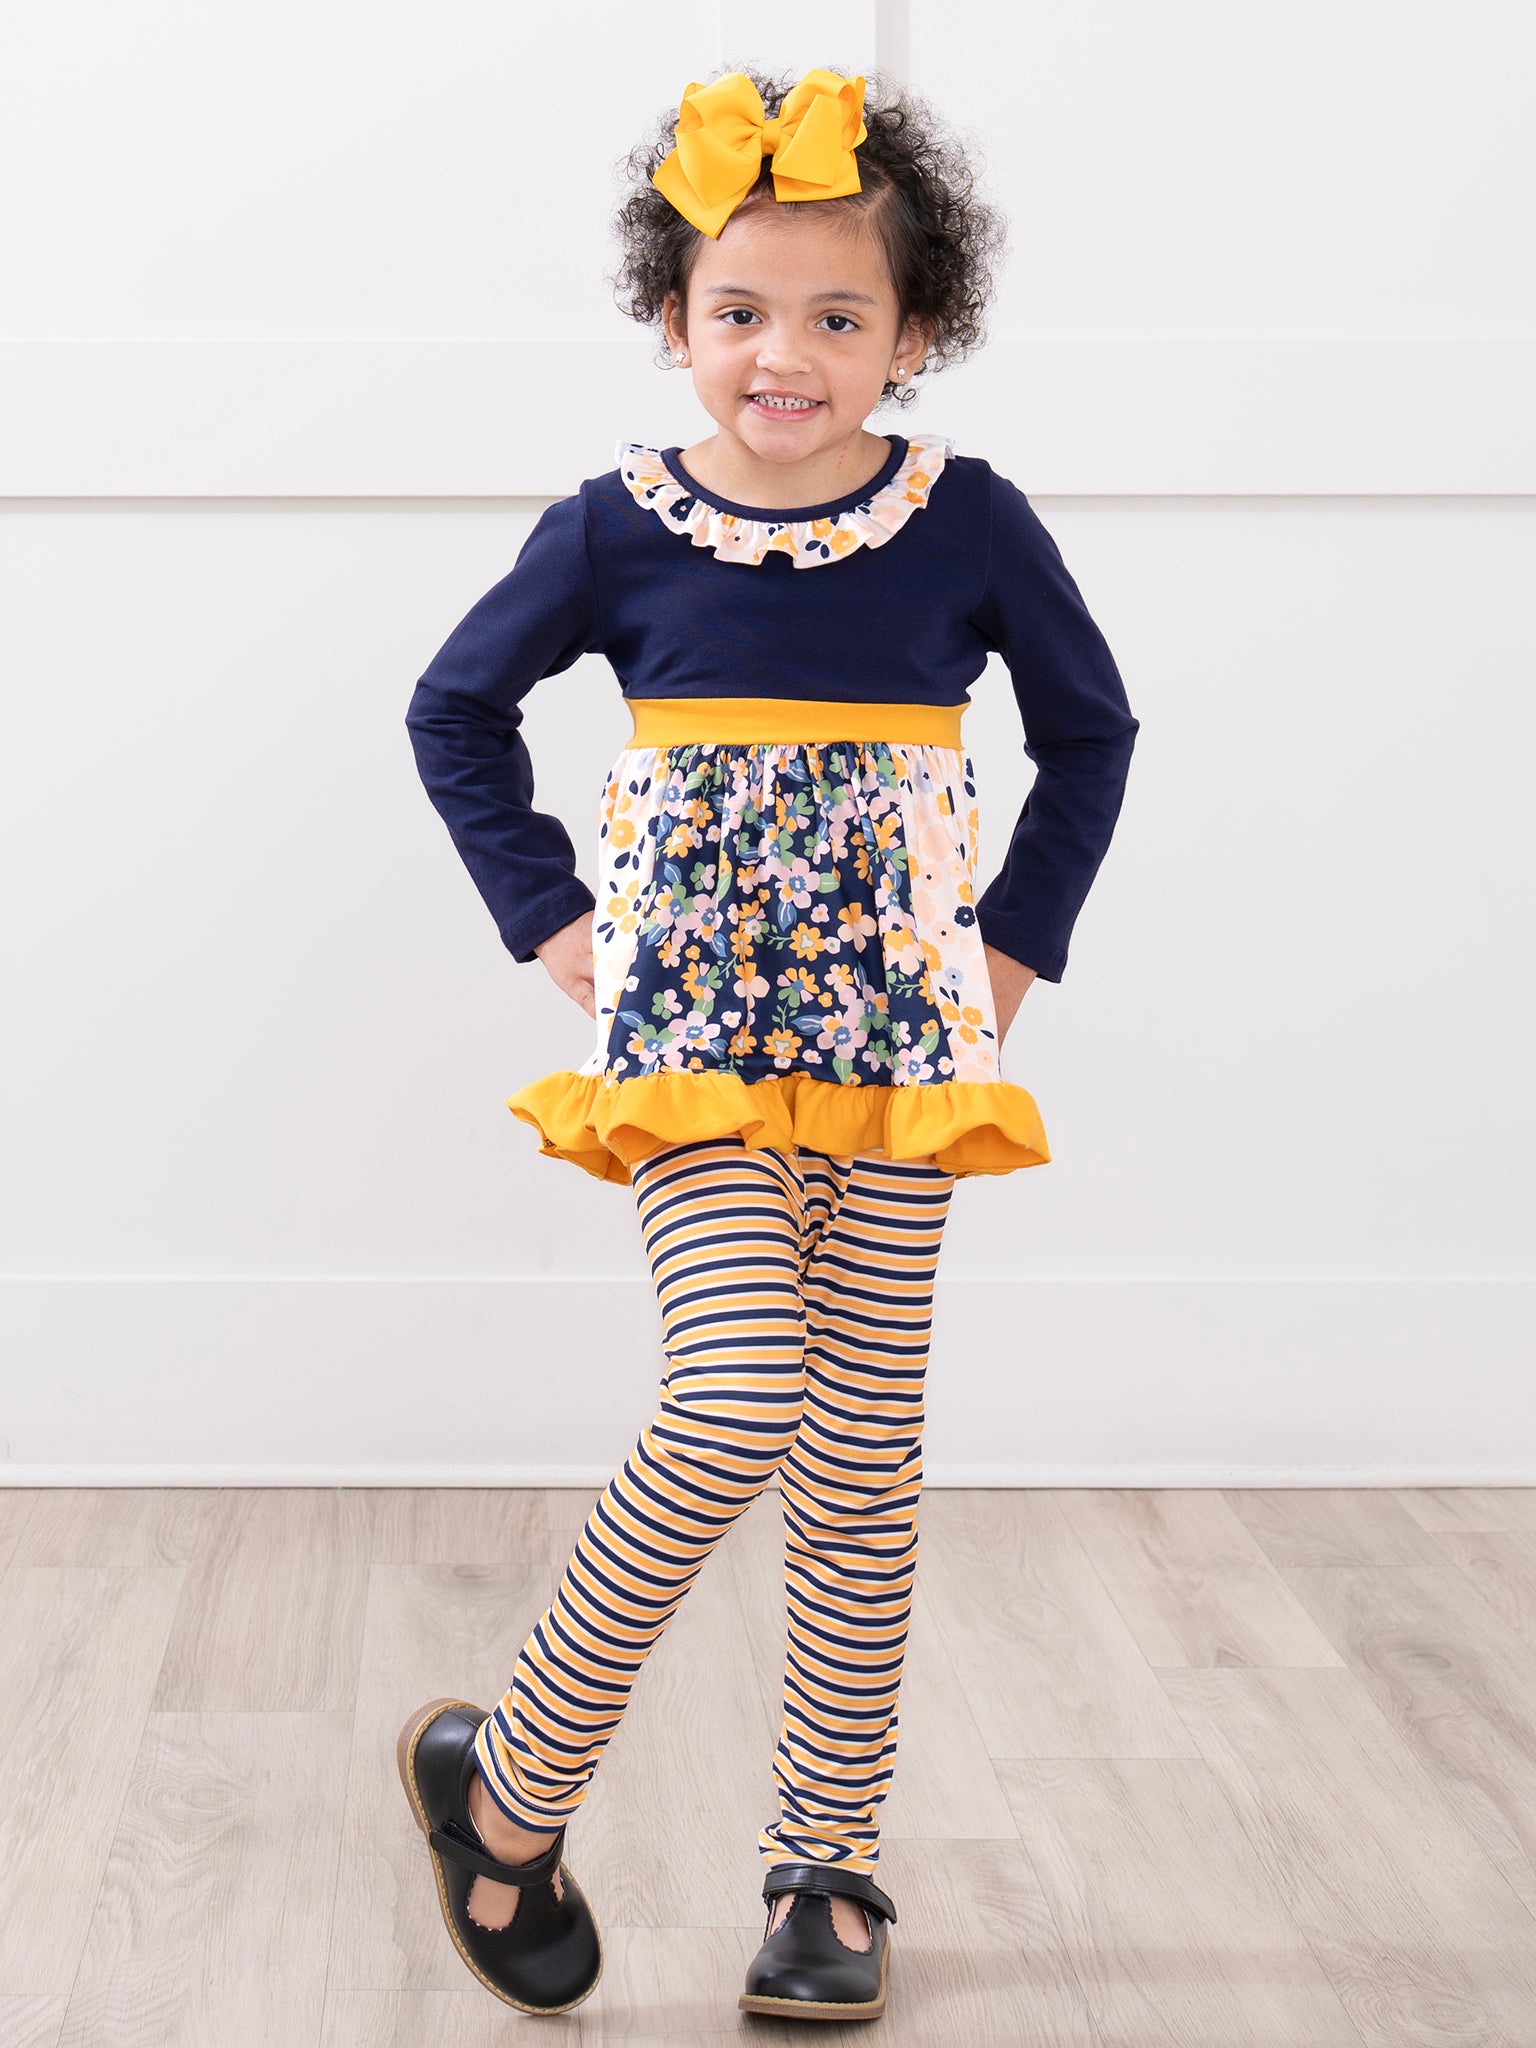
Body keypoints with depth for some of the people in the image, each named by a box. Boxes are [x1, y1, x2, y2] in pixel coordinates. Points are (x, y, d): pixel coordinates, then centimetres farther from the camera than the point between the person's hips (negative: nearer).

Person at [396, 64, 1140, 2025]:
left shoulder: (969, 520, -1)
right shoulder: (618, 528, -3)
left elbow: (1091, 728, 14)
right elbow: (455, 710, 12)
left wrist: (1016, 943, 6)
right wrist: (553, 920, 4)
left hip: (898, 1045, 2)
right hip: (692, 1040, -2)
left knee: (866, 1454, 6)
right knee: (738, 1405, -17)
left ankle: (828, 1860, 20)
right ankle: (509, 1777, 3)